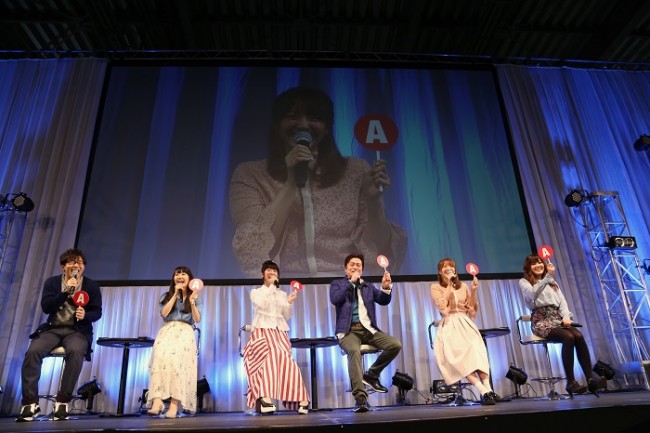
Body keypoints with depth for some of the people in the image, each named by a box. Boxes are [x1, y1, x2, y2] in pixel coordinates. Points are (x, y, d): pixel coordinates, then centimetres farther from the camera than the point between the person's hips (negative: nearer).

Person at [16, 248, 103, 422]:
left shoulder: (92, 286, 5)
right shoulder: (52, 282, 9)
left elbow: (97, 312, 2)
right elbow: (46, 307, -4)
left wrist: (85, 315, -21)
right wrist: (66, 292, -15)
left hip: (78, 330, -2)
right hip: (53, 329, 2)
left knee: (75, 352, -34)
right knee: (33, 351, -27)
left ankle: (63, 401, -23)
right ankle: (30, 402, -16)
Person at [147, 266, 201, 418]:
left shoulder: (195, 298, 19)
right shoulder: (166, 296, 22)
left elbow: (197, 319, 5)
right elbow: (164, 313, 3)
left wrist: (192, 302, -10)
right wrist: (175, 295, 2)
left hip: (185, 333, -1)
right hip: (167, 331, 1)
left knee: (178, 361, -31)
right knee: (161, 358, -32)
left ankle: (174, 404, -35)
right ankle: (157, 402, -42)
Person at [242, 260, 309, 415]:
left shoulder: (282, 294, 23)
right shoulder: (255, 292, 16)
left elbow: (287, 316, 16)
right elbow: (262, 304, -7)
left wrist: (290, 303, -1)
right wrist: (270, 285, -4)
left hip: (279, 332, 2)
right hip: (262, 331, -2)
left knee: (284, 356, -25)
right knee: (270, 354, -32)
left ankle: (298, 399, -29)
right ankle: (264, 397, -42)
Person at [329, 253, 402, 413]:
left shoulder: (368, 286, 21)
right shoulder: (337, 284, 11)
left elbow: (384, 301, 7)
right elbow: (334, 299, -10)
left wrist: (386, 287, -13)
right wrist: (351, 282, -10)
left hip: (368, 329, 4)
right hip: (349, 331, -4)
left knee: (396, 345, -17)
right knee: (354, 351, -36)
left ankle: (371, 375, 3)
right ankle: (361, 398, -33)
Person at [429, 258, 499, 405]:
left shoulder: (463, 286, 19)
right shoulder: (435, 288, 8)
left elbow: (472, 309, 13)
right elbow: (443, 308, -10)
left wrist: (473, 291, -1)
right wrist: (449, 285, -4)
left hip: (465, 324, 3)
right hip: (449, 327, -3)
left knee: (476, 349, -29)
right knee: (458, 354, -31)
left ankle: (487, 389, -39)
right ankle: (484, 391, -40)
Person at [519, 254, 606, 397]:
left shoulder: (552, 282, 27)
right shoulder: (524, 282, 8)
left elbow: (562, 301, 14)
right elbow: (534, 294, -16)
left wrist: (566, 316, -6)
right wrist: (548, 276, -24)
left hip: (557, 318, 5)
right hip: (541, 320, -5)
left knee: (579, 336, -26)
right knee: (568, 338, -31)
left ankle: (591, 378, -28)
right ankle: (571, 382, -27)